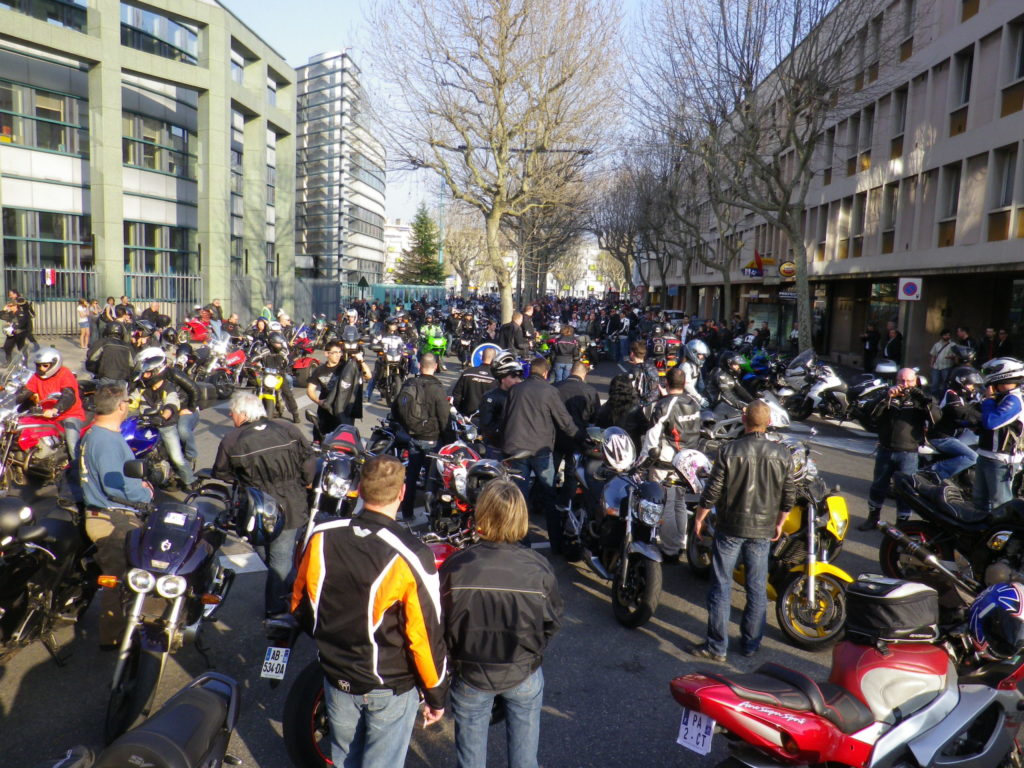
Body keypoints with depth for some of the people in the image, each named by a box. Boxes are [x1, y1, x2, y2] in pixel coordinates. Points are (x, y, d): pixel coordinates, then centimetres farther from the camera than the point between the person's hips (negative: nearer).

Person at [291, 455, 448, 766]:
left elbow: (300, 605, 1)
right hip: (391, 687, -4)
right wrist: (436, 694, -6)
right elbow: (427, 634, -21)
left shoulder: (321, 538, -14)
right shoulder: (410, 556, -28)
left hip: (336, 678, 4)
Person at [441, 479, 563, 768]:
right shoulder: (538, 567, -19)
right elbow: (553, 621, -5)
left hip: (470, 676, 0)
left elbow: (440, 623, -9)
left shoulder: (455, 566, -21)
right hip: (524, 677, 0)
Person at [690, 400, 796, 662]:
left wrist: (699, 518, 4)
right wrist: (779, 523, 18)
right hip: (762, 531, 3)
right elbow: (789, 497, 2)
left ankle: (717, 646, 11)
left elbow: (712, 492, -11)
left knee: (721, 587, 6)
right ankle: (750, 644, 25)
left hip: (729, 528, -3)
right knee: (757, 589, 14)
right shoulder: (783, 455, -5)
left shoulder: (728, 451, -15)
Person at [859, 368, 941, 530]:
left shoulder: (920, 399, 2)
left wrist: (926, 401, -29)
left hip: (908, 454, -2)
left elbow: (936, 417, -14)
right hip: (885, 450, 2)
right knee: (878, 486, 14)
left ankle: (902, 523, 17)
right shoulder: (888, 396, 5)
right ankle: (873, 518, 29)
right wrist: (887, 397, -27)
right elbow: (874, 413, -12)